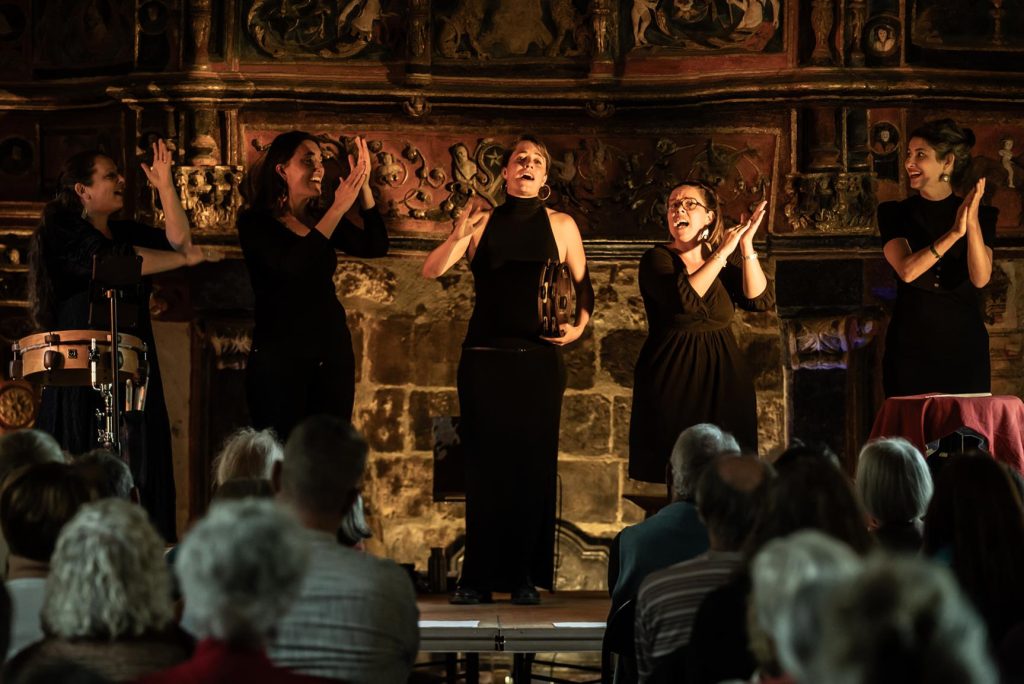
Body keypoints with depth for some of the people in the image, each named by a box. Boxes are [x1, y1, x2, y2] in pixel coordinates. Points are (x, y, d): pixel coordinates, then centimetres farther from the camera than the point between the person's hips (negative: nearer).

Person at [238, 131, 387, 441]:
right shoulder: (255, 222, -4)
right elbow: (294, 266, -21)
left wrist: (363, 187, -9)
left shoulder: (320, 218, 14)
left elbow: (376, 247, 1)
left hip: (332, 352, 6)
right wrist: (338, 209, -21)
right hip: (280, 354, -6)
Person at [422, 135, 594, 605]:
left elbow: (583, 287, 15)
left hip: (539, 358, 0)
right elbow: (431, 271, -4)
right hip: (484, 357, 0)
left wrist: (579, 325, -2)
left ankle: (525, 578, 4)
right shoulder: (483, 223, 5)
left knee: (533, 463, -1)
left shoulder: (560, 226, 6)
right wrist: (459, 236, -20)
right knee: (484, 464, 0)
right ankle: (478, 577, 3)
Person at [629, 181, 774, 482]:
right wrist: (723, 253, -15)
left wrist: (746, 247, -10)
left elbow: (761, 300, -2)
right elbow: (685, 298, -21)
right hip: (672, 382, -4)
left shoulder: (721, 262, 11)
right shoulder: (657, 259, -2)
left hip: (721, 380, 4)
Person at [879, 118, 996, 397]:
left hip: (964, 345, 0)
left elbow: (980, 278, -10)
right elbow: (907, 270, -13)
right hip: (911, 346, 0)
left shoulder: (981, 215, 4)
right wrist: (954, 233, -22)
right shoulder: (895, 214, 3)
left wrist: (973, 222, -22)